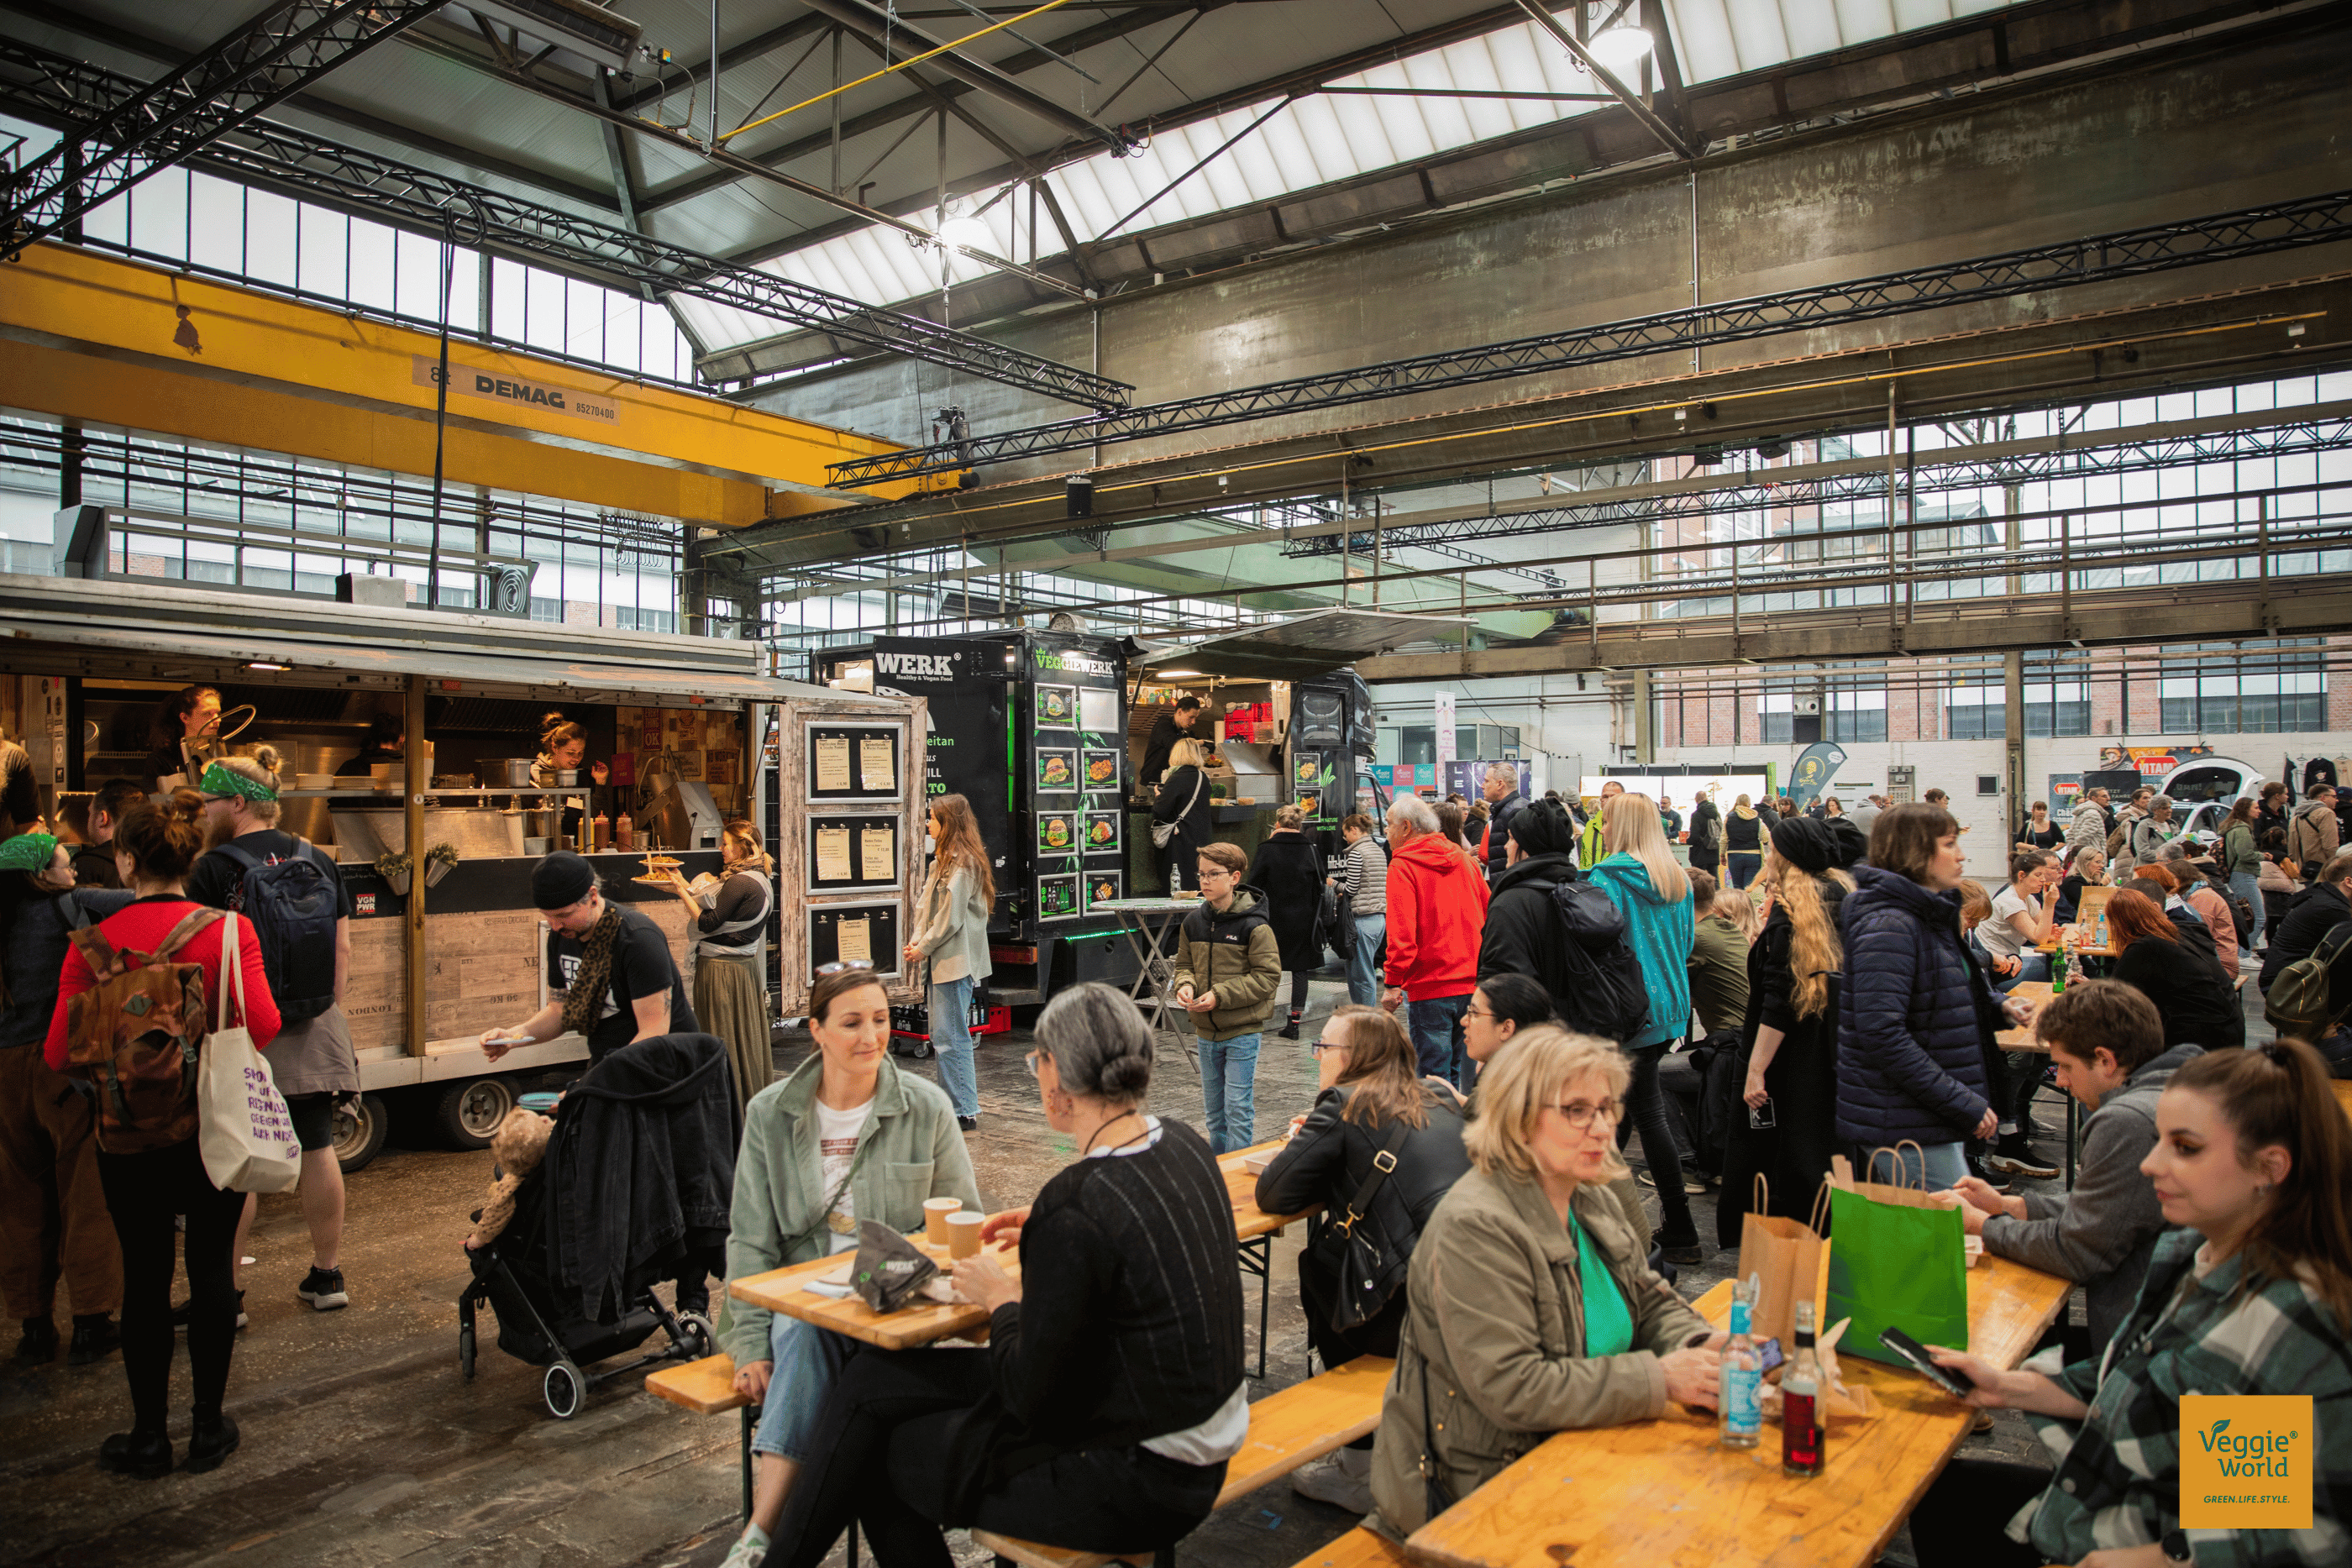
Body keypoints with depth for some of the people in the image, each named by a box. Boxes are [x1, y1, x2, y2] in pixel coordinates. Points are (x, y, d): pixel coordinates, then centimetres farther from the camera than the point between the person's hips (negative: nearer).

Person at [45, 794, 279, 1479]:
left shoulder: (93, 943, -7)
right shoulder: (228, 930, -10)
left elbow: (59, 1053, -9)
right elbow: (262, 1024, -18)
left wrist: (110, 1066, 12)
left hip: (127, 1134, 1)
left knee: (145, 1277, 11)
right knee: (211, 1271, 11)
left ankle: (149, 1436, 22)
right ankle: (209, 1427, 21)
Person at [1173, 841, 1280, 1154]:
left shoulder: (1254, 925, -14)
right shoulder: (1193, 922, 3)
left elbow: (1267, 976, -15)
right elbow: (1184, 964, 14)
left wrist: (1220, 995, -21)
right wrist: (1185, 985, -10)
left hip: (1243, 1032, -6)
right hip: (1206, 1031, 6)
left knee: (1238, 1107, -2)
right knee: (1213, 1109, 17)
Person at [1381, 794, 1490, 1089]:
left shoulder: (1402, 866, -8)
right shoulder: (1462, 858, 11)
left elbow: (1401, 934, -17)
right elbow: (1489, 914, 16)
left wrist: (1393, 983, -11)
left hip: (1429, 987, -6)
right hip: (1472, 984, 6)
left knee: (1434, 1077, 0)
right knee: (1465, 1072, 15)